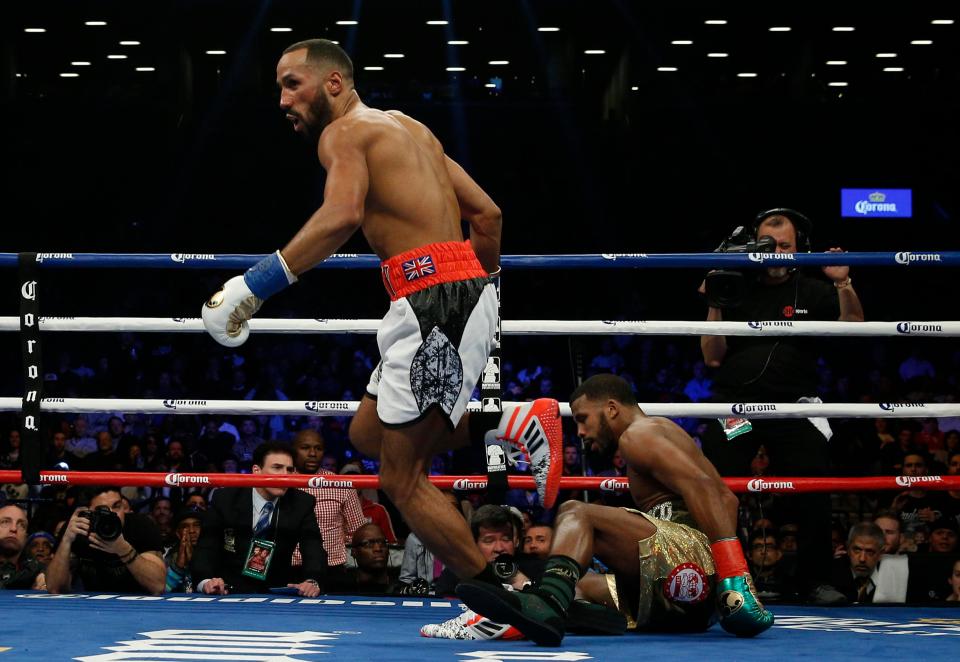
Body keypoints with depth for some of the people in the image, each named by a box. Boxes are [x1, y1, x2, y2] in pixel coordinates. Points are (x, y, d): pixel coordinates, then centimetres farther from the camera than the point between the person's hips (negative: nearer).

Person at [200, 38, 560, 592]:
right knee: (370, 432, 21)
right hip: (470, 289, 9)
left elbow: (342, 214, -25)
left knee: (402, 476, -5)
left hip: (433, 297, -9)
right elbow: (487, 212, 22)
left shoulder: (344, 130, -4)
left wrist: (254, 286, -24)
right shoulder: (407, 127, 23)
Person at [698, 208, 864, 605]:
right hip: (735, 404, 0)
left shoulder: (812, 293, 8)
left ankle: (815, 581, 0)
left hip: (793, 406, 0)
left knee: (814, 494, -10)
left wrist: (843, 285, -21)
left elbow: (853, 325, -7)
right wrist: (713, 307, -6)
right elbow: (713, 358, 5)